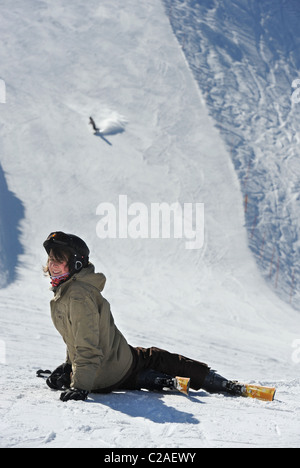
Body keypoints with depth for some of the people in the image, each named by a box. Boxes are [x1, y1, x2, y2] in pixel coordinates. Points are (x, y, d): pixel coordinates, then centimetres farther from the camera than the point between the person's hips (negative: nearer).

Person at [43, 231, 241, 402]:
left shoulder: (78, 296, -27)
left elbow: (87, 346, -33)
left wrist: (80, 385, -38)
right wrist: (69, 363, 23)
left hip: (104, 378, -8)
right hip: (121, 357, 8)